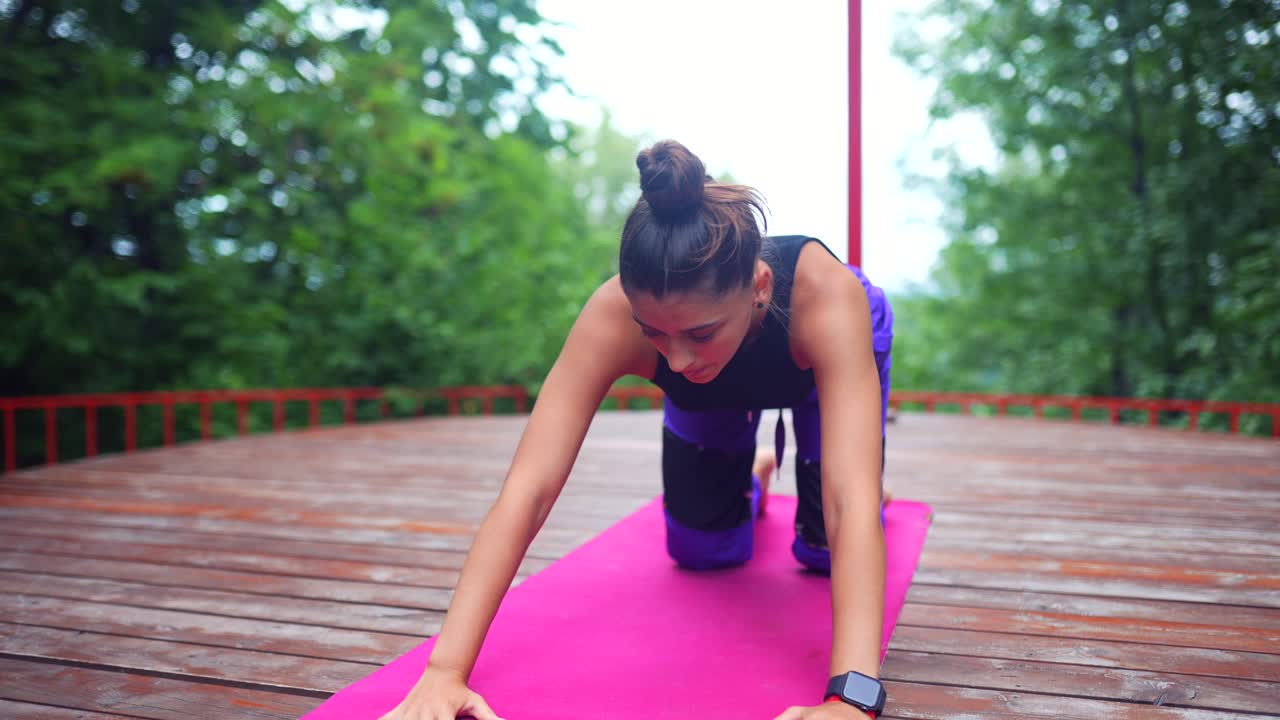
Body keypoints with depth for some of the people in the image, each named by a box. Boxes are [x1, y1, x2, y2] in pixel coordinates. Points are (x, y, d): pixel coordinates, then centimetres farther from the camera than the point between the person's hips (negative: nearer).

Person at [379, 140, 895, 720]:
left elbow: (853, 501, -54)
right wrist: (445, 671, -53)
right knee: (703, 551, 2)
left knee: (825, 550, -4)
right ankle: (754, 475, 36)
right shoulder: (614, 316, -43)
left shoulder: (824, 293, -48)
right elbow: (526, 491, -46)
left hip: (833, 348, -1)